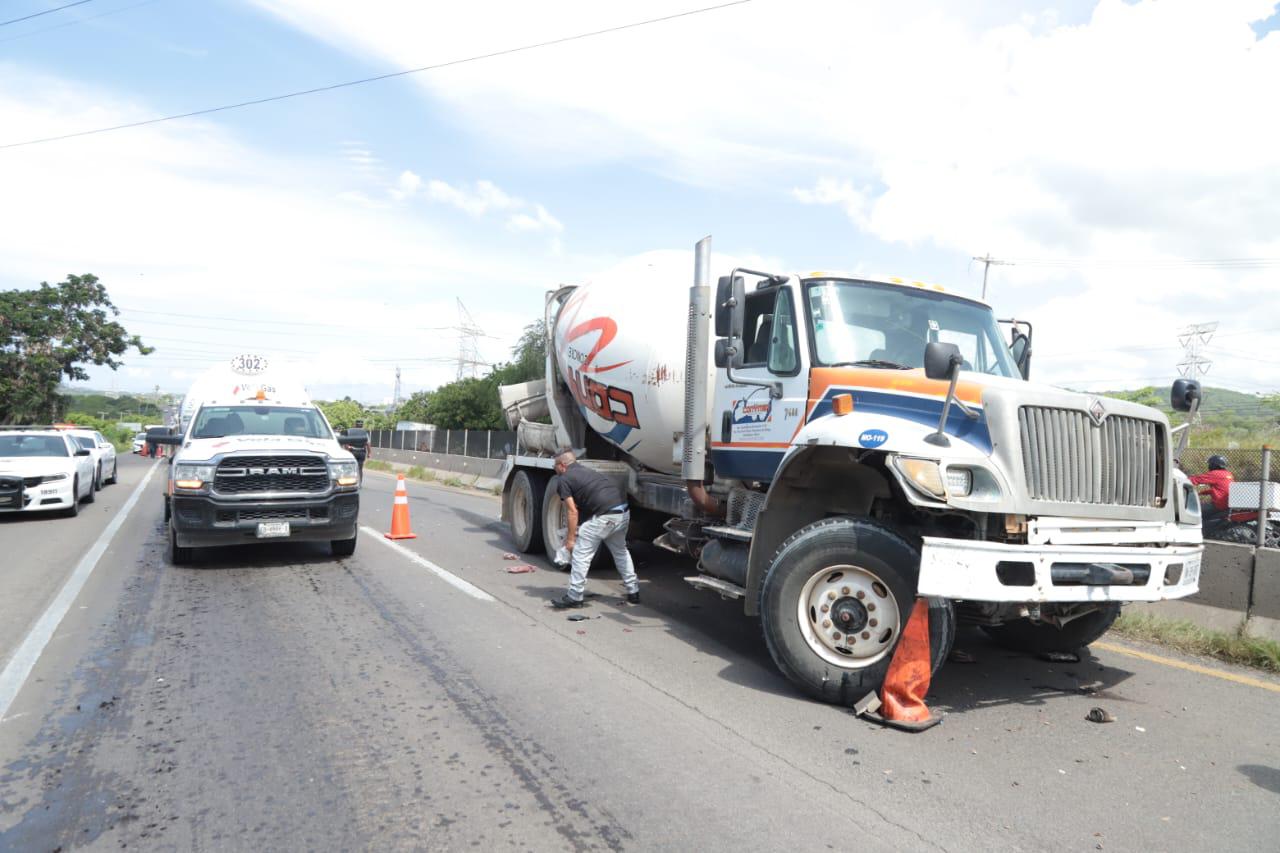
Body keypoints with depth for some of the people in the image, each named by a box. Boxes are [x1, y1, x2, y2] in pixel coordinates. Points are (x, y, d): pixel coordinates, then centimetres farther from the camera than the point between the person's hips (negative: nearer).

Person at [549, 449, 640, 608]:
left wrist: (571, 538, 3)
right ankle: (633, 592, 30)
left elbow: (573, 512, -4)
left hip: (605, 516, -8)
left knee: (581, 554, 5)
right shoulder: (586, 470, 28)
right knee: (620, 551, 26)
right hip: (623, 512, 8)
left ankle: (574, 597, 11)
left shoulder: (564, 480, 3)